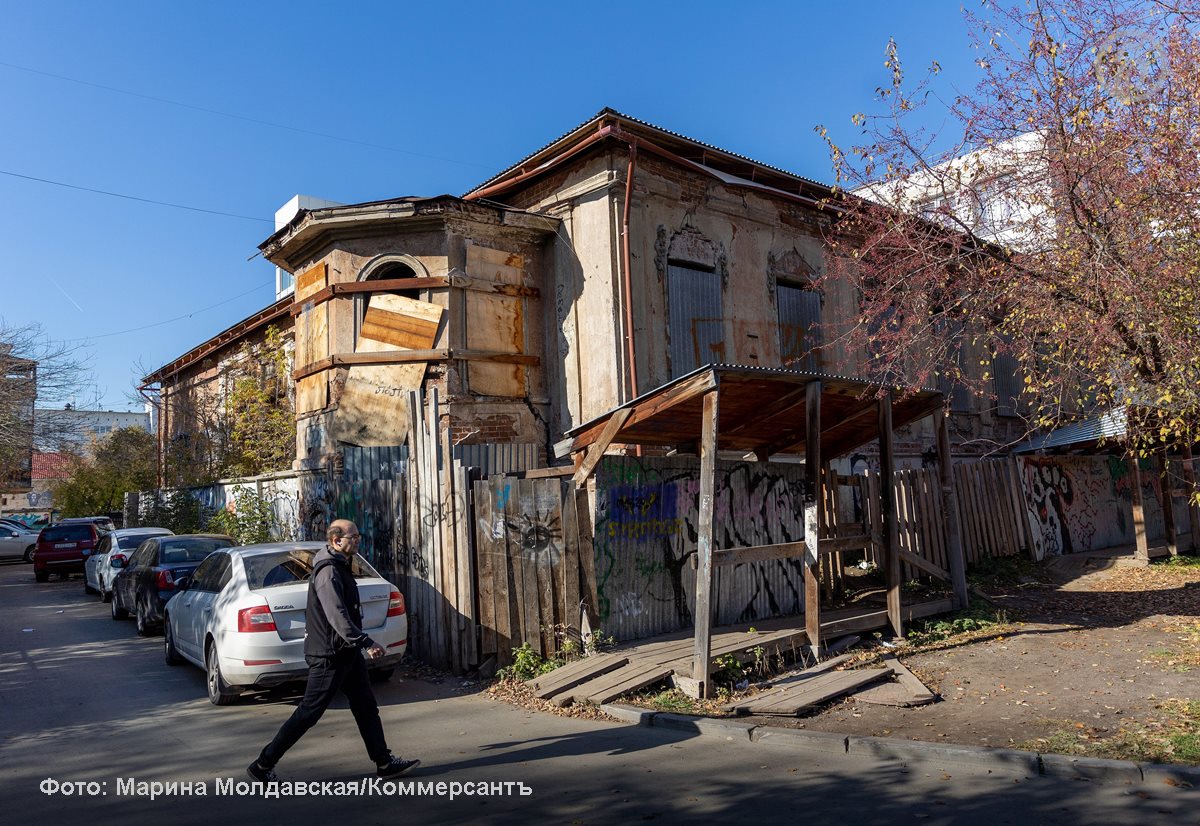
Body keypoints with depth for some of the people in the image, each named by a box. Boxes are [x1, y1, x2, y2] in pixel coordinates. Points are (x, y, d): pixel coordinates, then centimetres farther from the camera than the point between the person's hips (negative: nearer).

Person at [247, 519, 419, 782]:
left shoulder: (340, 568, 12)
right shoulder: (328, 572, -20)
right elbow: (337, 616, -29)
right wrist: (366, 643, -32)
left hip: (347, 653, 10)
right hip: (329, 656, -10)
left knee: (366, 708, 10)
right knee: (308, 713, -1)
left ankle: (384, 763, 16)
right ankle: (263, 765, 12)